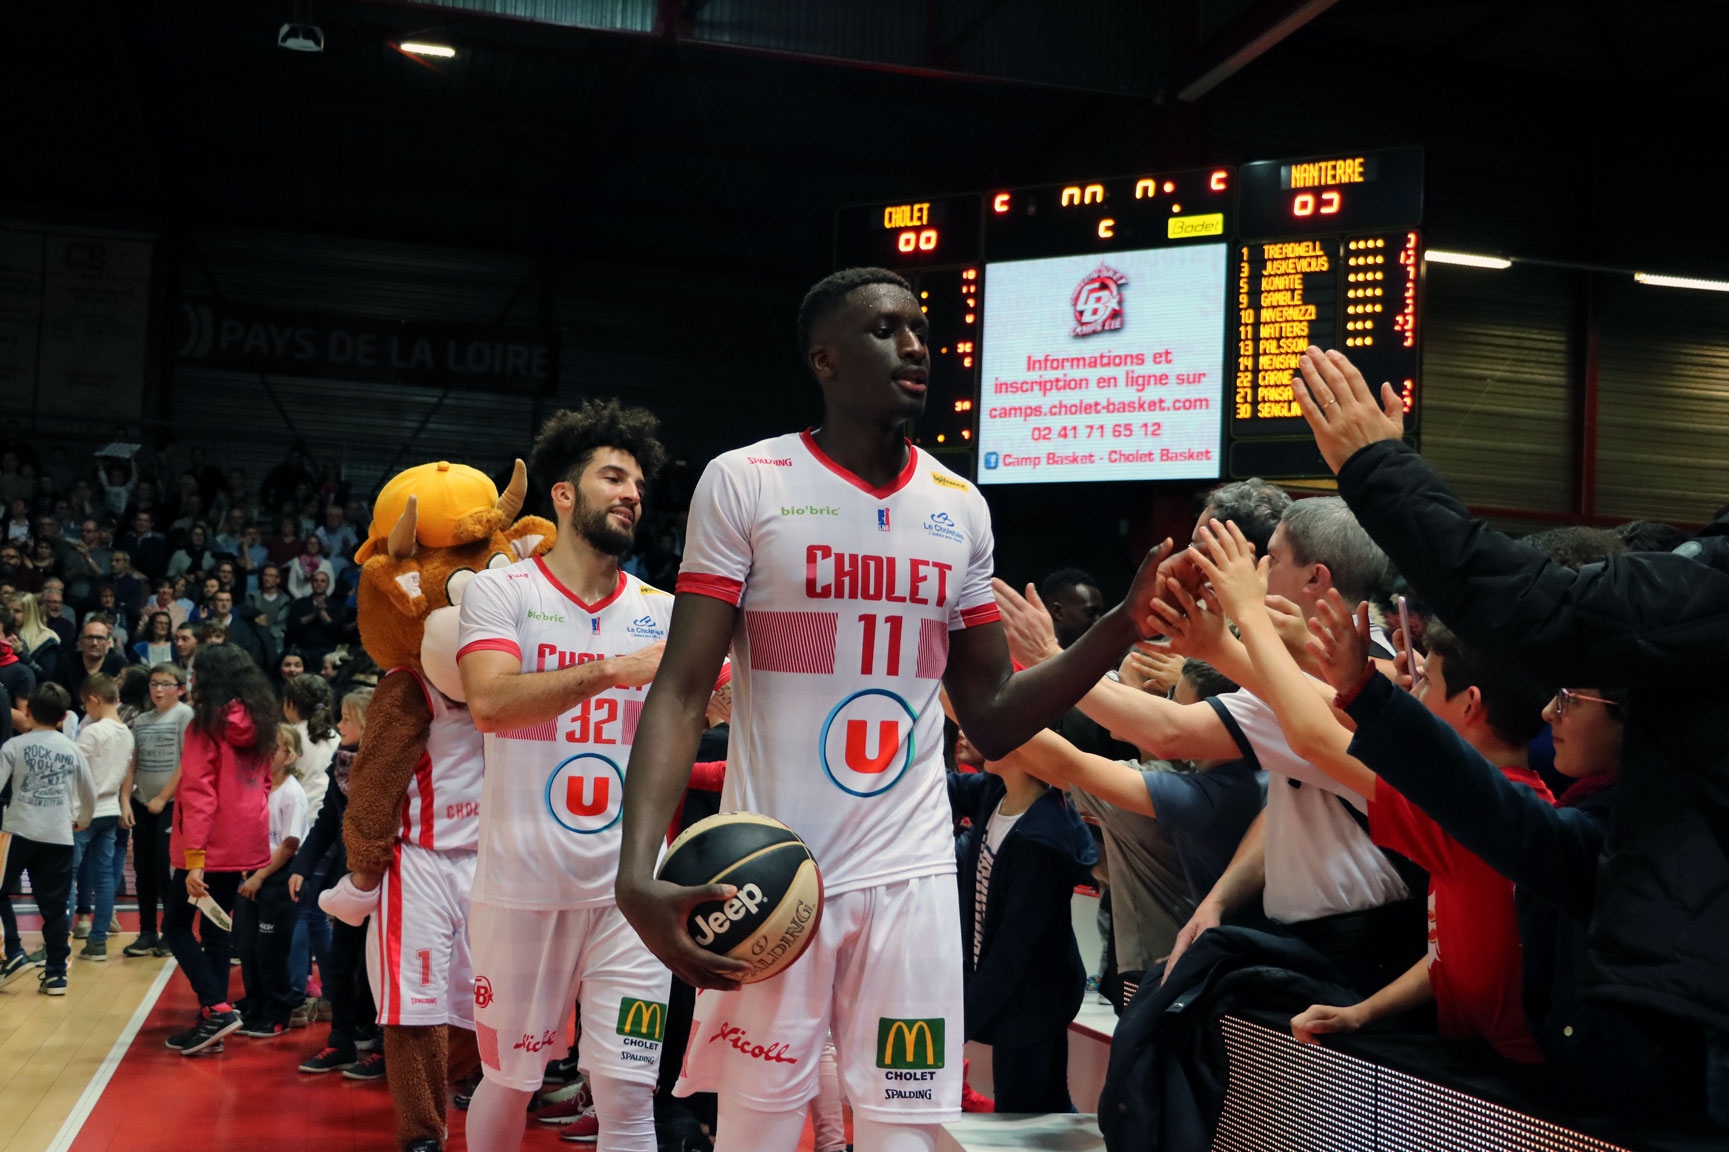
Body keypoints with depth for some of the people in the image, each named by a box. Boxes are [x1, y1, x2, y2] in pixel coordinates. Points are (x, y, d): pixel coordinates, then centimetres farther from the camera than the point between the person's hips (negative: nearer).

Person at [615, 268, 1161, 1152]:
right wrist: (638, 875, -24)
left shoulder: (959, 507, 8)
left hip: (910, 877, 3)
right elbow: (681, 691, -10)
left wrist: (1124, 624, -3)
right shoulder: (744, 482, -5)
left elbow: (991, 720, 10)